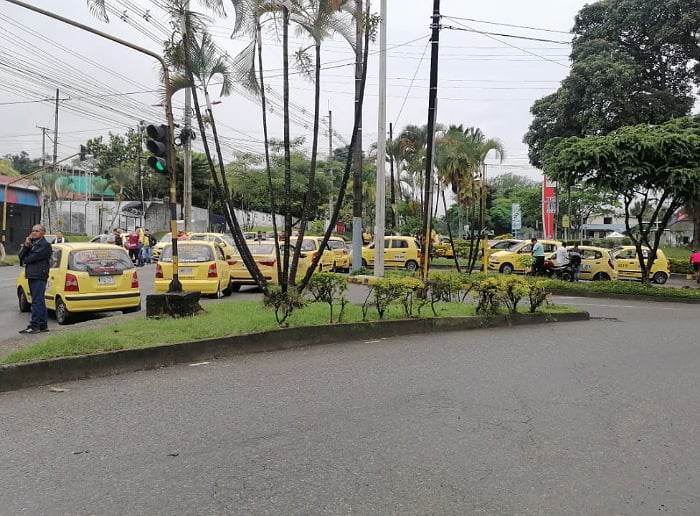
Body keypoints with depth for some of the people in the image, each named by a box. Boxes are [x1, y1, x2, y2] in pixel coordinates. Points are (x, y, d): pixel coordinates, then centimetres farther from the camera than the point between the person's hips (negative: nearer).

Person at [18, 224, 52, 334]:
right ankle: (43, 325, 17)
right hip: (32, 276, 9)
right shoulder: (31, 243, 20)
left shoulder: (45, 245, -7)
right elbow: (21, 256, 10)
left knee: (37, 301, -9)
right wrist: (26, 246, -6)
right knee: (40, 301, 12)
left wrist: (25, 261, 2)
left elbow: (35, 257, -16)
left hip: (39, 276, -9)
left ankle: (34, 326, -8)